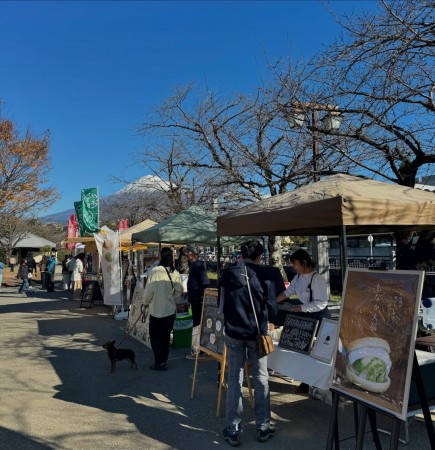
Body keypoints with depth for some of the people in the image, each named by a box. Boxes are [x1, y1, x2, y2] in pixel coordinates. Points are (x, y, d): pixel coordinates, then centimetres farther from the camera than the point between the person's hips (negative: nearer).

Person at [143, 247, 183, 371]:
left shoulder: (154, 271, -18)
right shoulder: (175, 273, -6)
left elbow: (149, 291, -15)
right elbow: (178, 291, 0)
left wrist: (146, 302, 5)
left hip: (156, 310, -4)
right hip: (170, 310, 4)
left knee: (155, 336, 11)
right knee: (166, 336, 17)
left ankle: (159, 362, 13)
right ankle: (164, 361, 26)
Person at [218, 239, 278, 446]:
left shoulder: (227, 273, -4)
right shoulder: (263, 275, -12)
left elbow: (220, 305, 5)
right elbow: (273, 309, -7)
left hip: (233, 333, 2)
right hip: (257, 334, -1)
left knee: (234, 380, 10)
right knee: (261, 379, 14)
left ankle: (233, 430, 17)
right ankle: (263, 427, 24)